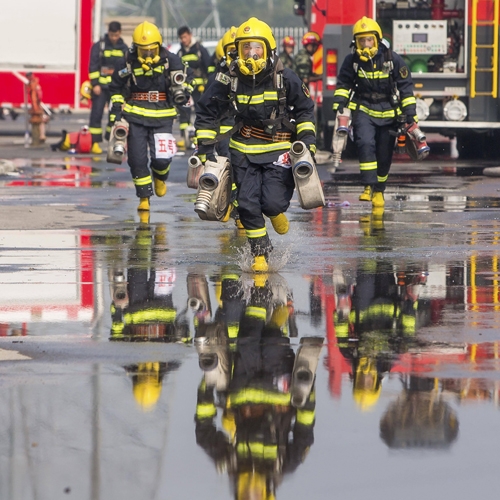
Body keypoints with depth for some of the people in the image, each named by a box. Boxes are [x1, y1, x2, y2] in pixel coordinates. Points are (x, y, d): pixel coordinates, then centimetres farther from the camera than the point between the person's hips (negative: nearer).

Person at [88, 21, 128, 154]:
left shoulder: (124, 49, 10)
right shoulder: (99, 46, -1)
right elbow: (93, 66, -4)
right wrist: (95, 84, -11)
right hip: (101, 87, -3)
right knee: (97, 114, -5)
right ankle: (95, 142, -3)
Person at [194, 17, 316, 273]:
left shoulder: (285, 78, -6)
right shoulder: (229, 80, -4)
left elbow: (304, 109, 7)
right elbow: (206, 111, 7)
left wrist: (307, 139, -2)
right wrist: (205, 145, 3)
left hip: (279, 149, -2)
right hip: (244, 150, 2)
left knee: (272, 203, -15)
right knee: (247, 205, -5)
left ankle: (276, 212, 23)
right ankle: (260, 252, 13)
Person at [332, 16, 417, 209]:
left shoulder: (392, 59, -9)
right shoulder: (352, 60, -6)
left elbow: (406, 87, -2)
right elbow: (343, 84, 9)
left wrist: (410, 112, -5)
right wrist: (339, 104, -2)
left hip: (388, 112, 0)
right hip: (364, 110, 0)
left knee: (384, 155, 5)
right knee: (365, 143, -24)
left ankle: (379, 191, 24)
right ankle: (368, 186, -23)